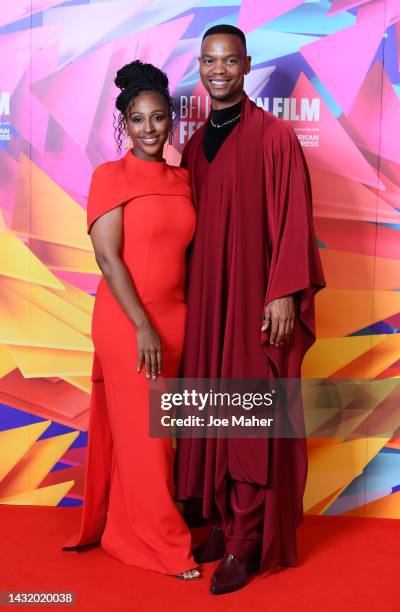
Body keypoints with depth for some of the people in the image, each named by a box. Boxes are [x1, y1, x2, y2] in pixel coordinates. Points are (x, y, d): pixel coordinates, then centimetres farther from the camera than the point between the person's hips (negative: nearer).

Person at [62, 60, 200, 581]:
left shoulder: (182, 179, 9)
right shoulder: (111, 176, -6)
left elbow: (185, 250, 11)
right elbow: (108, 256, -13)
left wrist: (179, 323, 5)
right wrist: (142, 327, -17)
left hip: (173, 320, 5)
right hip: (126, 322, -5)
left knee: (135, 427, 16)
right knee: (142, 431, 4)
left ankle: (118, 525, 33)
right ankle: (162, 543, 18)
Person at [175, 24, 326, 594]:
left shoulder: (275, 135, -5)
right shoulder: (194, 145, 13)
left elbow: (294, 220, -9)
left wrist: (284, 295, -15)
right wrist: (188, 289, 12)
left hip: (256, 299, -5)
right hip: (205, 297, 6)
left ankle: (247, 541, 10)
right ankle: (224, 520, 22)